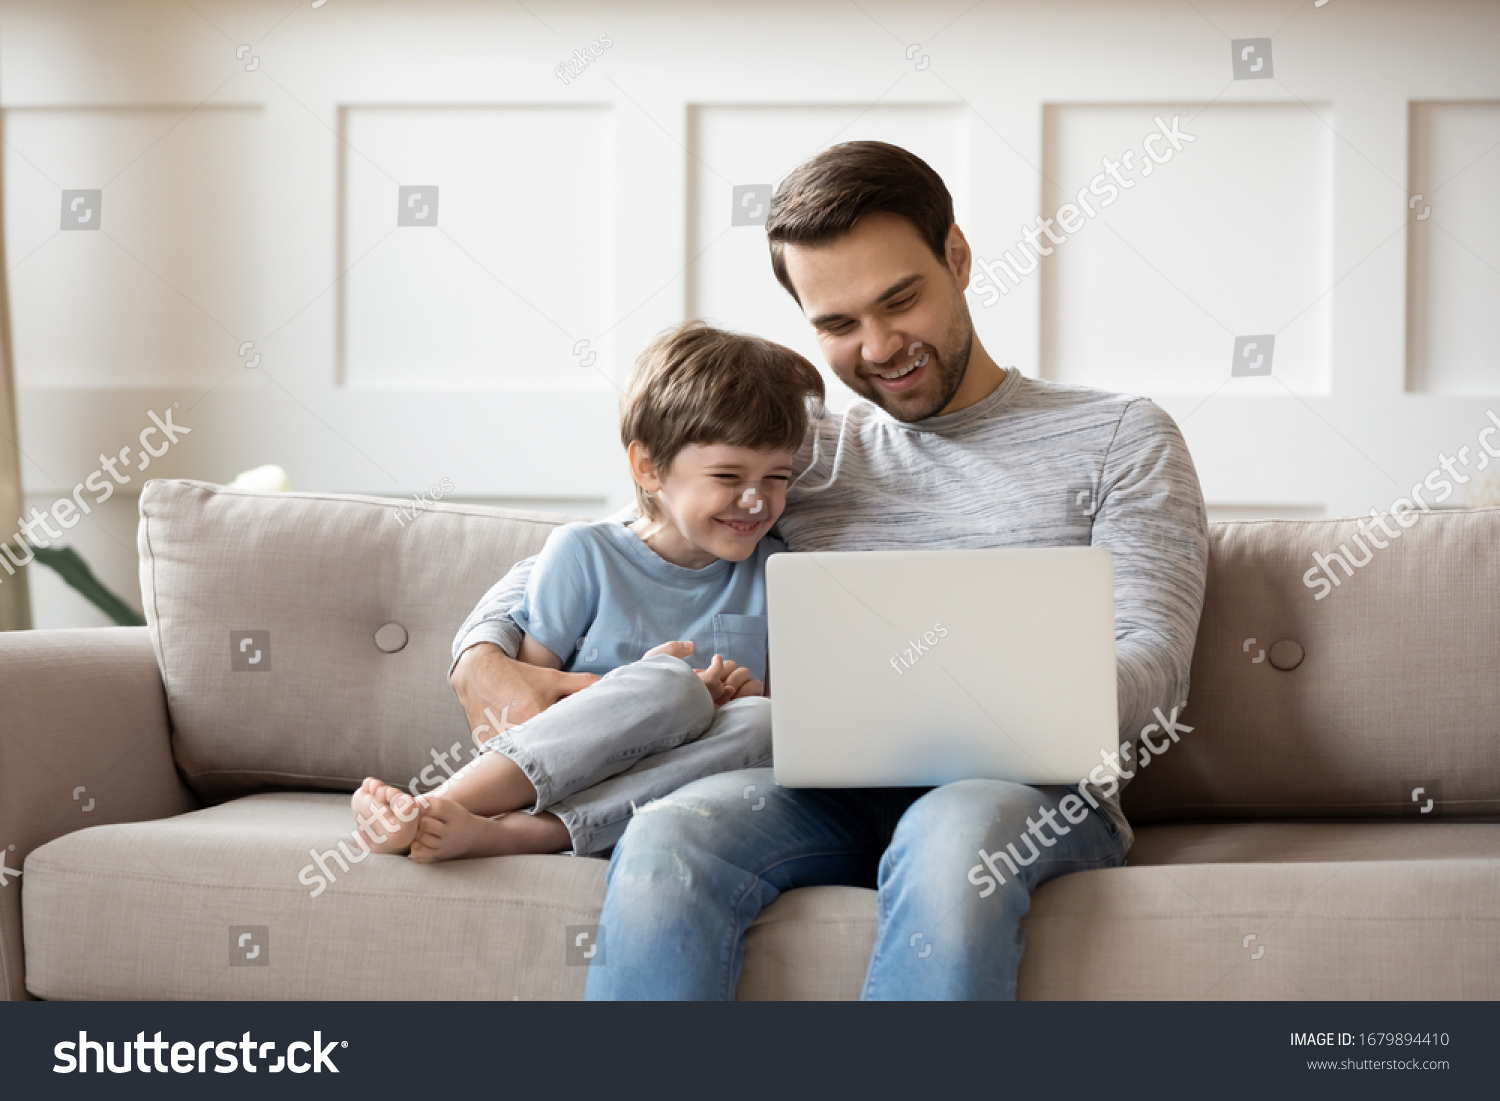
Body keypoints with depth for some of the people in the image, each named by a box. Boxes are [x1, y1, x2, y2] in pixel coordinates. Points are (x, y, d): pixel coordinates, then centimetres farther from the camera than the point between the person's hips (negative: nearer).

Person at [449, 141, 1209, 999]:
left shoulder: (1119, 438, 14)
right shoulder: (799, 455, 24)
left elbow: (1151, 661, 1)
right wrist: (483, 656, 1)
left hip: (1033, 790, -2)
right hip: (828, 792, 3)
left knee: (955, 837, -40)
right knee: (667, 841, -32)